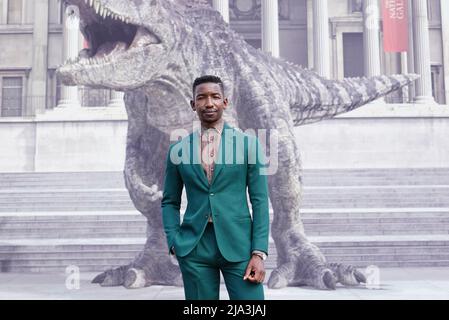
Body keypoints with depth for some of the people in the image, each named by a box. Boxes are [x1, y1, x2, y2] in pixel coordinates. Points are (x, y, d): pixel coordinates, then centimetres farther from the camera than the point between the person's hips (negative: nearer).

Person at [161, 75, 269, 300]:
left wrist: (259, 252, -6)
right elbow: (170, 202, 14)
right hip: (194, 247, 1)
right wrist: (174, 241, 0)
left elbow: (259, 201, 1)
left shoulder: (249, 144, 2)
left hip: (238, 244, -1)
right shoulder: (178, 150, 7)